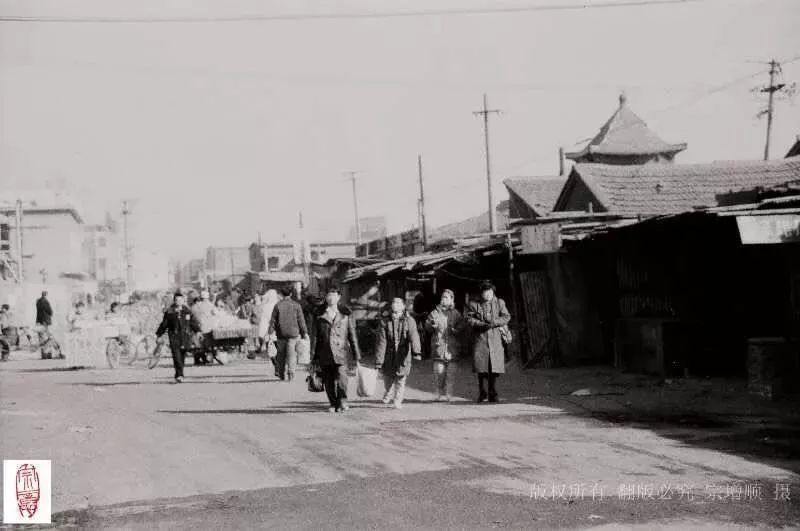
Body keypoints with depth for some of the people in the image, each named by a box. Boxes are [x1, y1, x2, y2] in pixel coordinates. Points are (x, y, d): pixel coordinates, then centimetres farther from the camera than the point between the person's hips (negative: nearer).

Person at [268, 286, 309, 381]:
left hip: (281, 333, 1)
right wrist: (304, 332, 6)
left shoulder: (278, 305, 0)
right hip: (293, 333, -1)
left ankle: (282, 374, 17)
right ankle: (291, 371, -15)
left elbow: (273, 320, 1)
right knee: (291, 353, 0)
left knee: (281, 354, 10)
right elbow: (301, 320, 1)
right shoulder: (296, 305, -1)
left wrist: (271, 332, 6)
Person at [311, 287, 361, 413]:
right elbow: (316, 337, 16)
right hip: (325, 354, 2)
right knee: (328, 382, 3)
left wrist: (356, 355, 11)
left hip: (341, 354, -2)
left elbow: (352, 335, 13)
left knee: (341, 376, -19)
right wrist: (315, 358, 15)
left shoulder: (345, 315, 10)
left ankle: (342, 401, -3)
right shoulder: (320, 316, 12)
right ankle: (334, 405, 18)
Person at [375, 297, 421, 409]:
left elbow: (413, 337, -23)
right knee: (387, 377, 11)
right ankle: (389, 392, 41)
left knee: (401, 379, 2)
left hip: (403, 355, -1)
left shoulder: (409, 321, -9)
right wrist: (379, 359, -8)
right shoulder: (385, 321, -6)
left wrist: (416, 351, -40)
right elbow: (381, 341, -6)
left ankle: (398, 400, 20)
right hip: (389, 355, 1)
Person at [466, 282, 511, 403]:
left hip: (496, 339, 1)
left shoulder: (499, 303, 13)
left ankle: (492, 393, 9)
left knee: (494, 367, -2)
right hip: (480, 338, -1)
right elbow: (469, 319, 4)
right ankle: (482, 392, 6)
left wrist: (494, 322, -12)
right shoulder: (474, 305, 12)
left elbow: (506, 317, 5)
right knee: (480, 366, -9)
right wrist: (481, 324, -13)